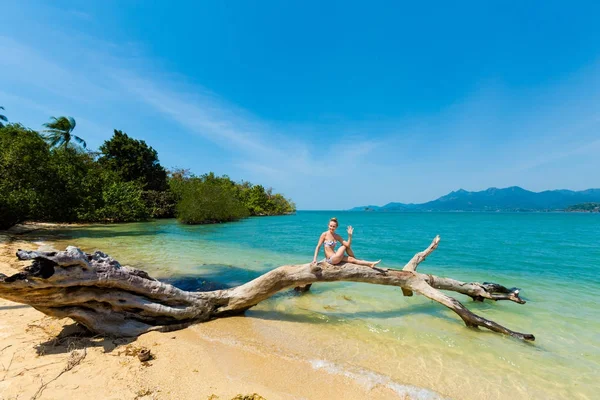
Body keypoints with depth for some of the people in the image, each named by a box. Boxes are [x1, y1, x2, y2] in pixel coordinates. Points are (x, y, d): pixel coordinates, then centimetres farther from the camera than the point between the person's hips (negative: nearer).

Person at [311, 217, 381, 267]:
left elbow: (348, 245, -3)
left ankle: (370, 264, 10)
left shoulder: (337, 236, 5)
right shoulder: (324, 234, -9)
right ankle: (356, 258, 13)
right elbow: (318, 247, -10)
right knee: (344, 246, -7)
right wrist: (315, 258, -17)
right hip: (330, 259, -6)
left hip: (335, 257, 6)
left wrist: (350, 235, -14)